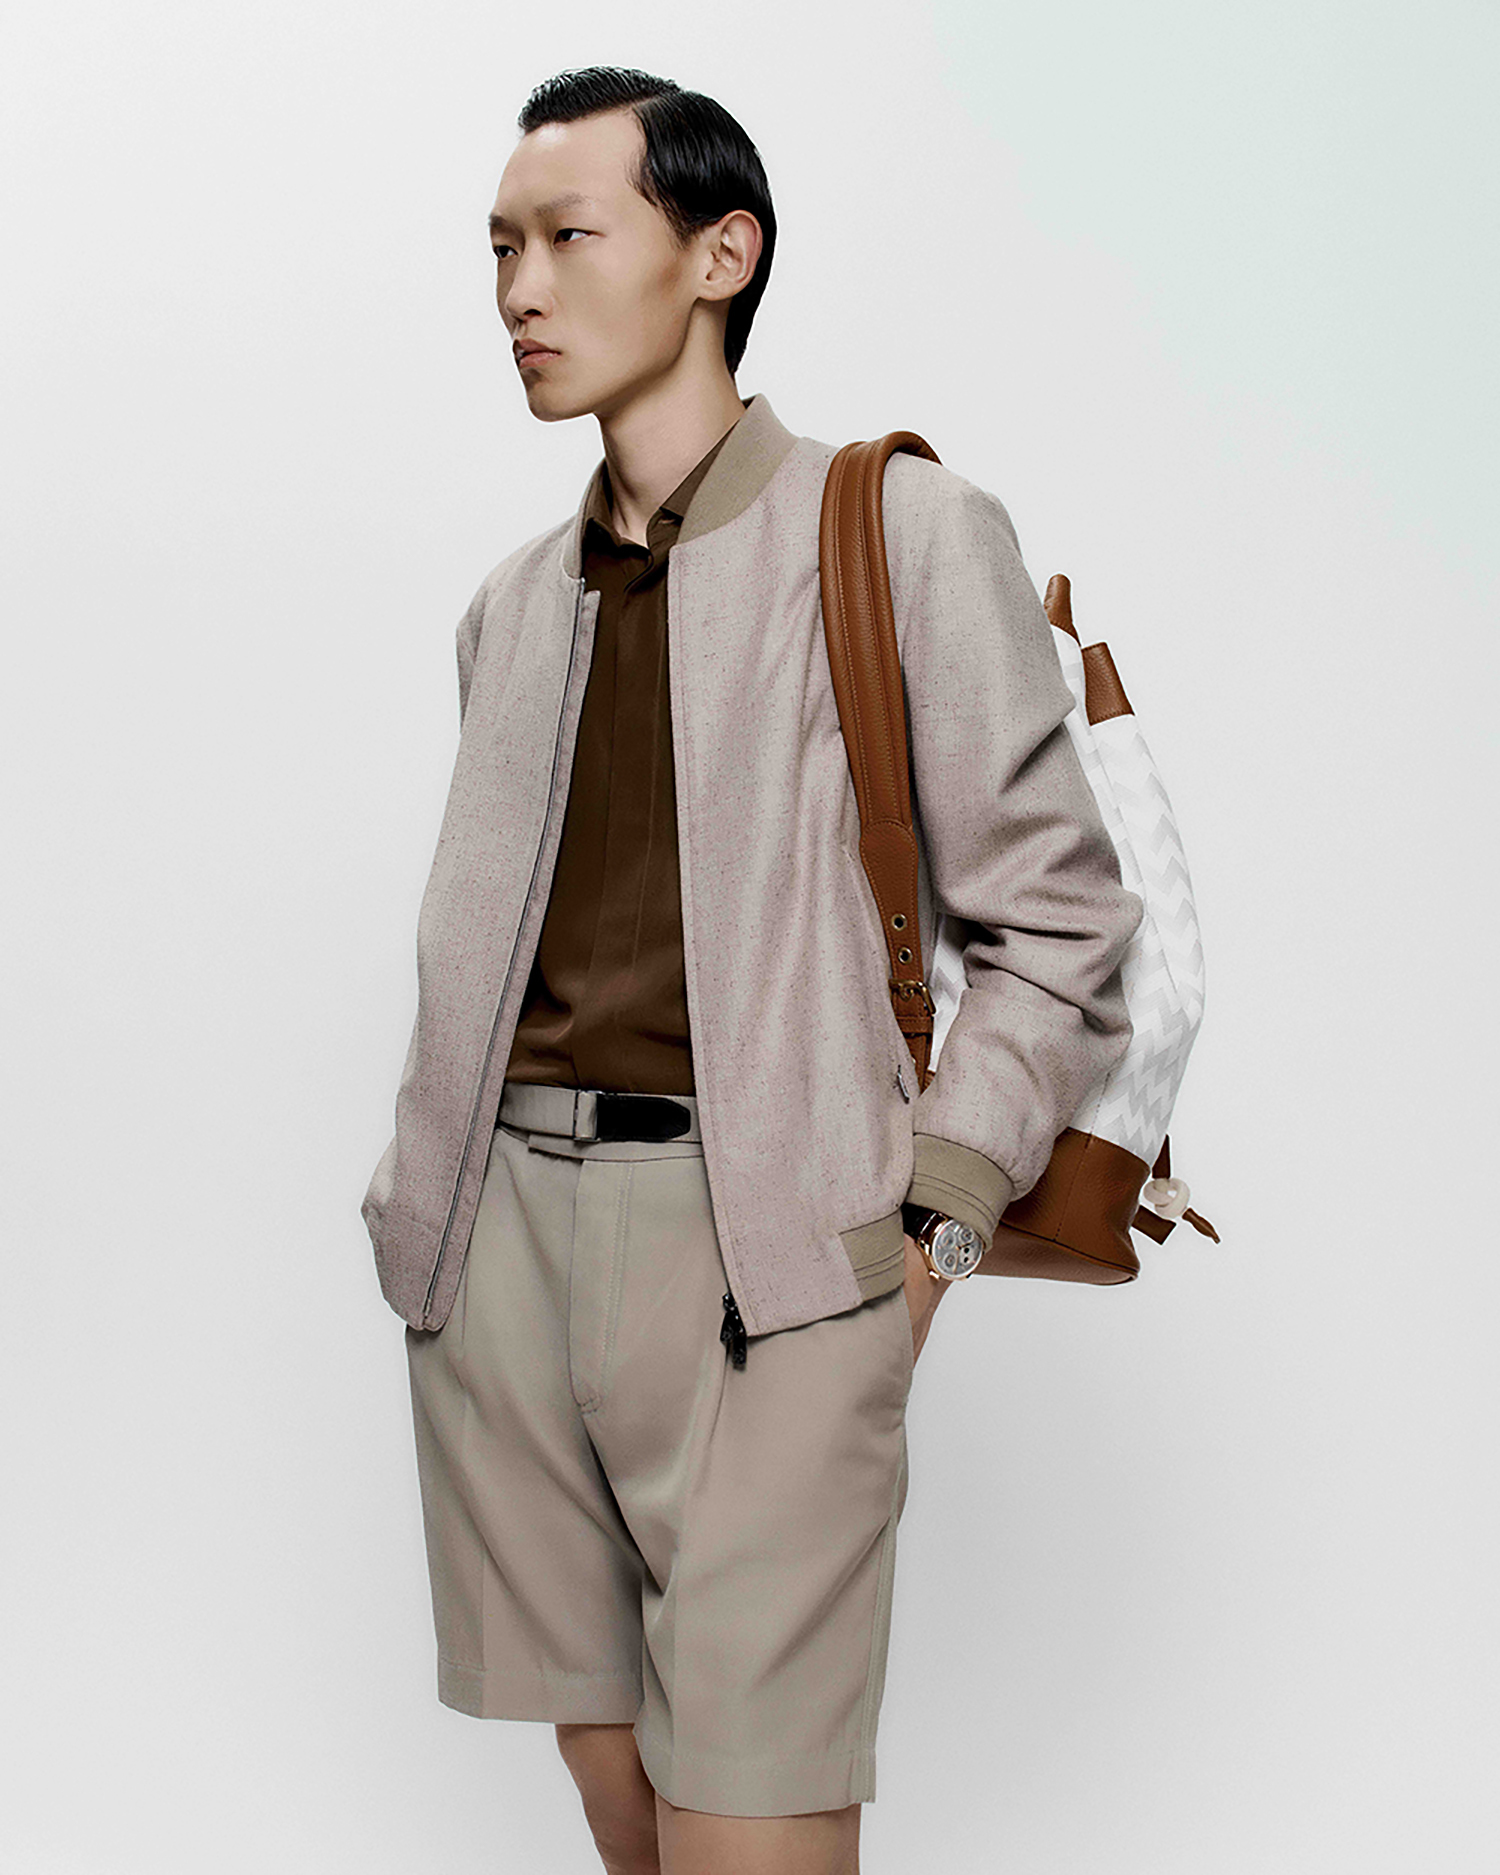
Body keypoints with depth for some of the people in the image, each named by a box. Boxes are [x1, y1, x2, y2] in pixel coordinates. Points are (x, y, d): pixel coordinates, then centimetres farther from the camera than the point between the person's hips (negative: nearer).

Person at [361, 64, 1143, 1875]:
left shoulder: (901, 529, 0)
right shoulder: (515, 602, 17)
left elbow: (1055, 925, -1)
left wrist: (924, 1227, -9)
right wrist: (427, 1190, 10)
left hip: (760, 1243, -5)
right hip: (499, 1223, 6)